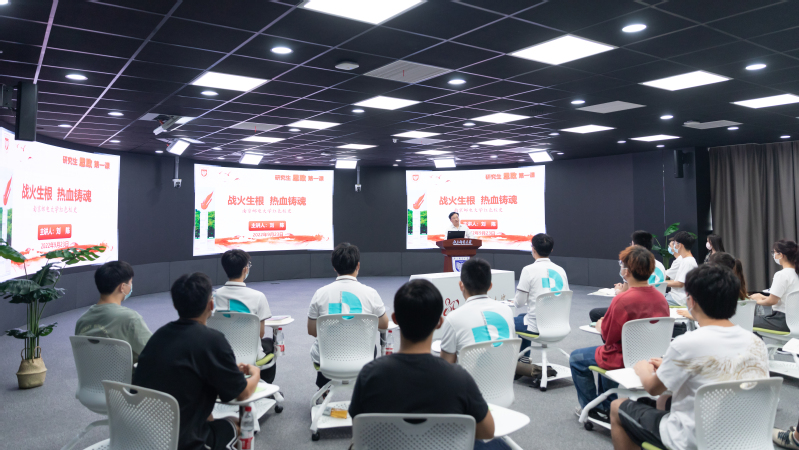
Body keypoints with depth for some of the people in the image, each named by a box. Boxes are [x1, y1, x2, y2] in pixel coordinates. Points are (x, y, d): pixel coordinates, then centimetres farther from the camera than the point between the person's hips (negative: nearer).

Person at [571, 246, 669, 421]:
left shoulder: (622, 300, -28)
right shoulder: (660, 298, -6)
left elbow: (608, 336, -18)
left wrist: (600, 325, 4)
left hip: (626, 360, -8)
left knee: (576, 359, 15)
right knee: (605, 354, 36)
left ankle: (593, 408, 26)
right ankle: (607, 406, 41)